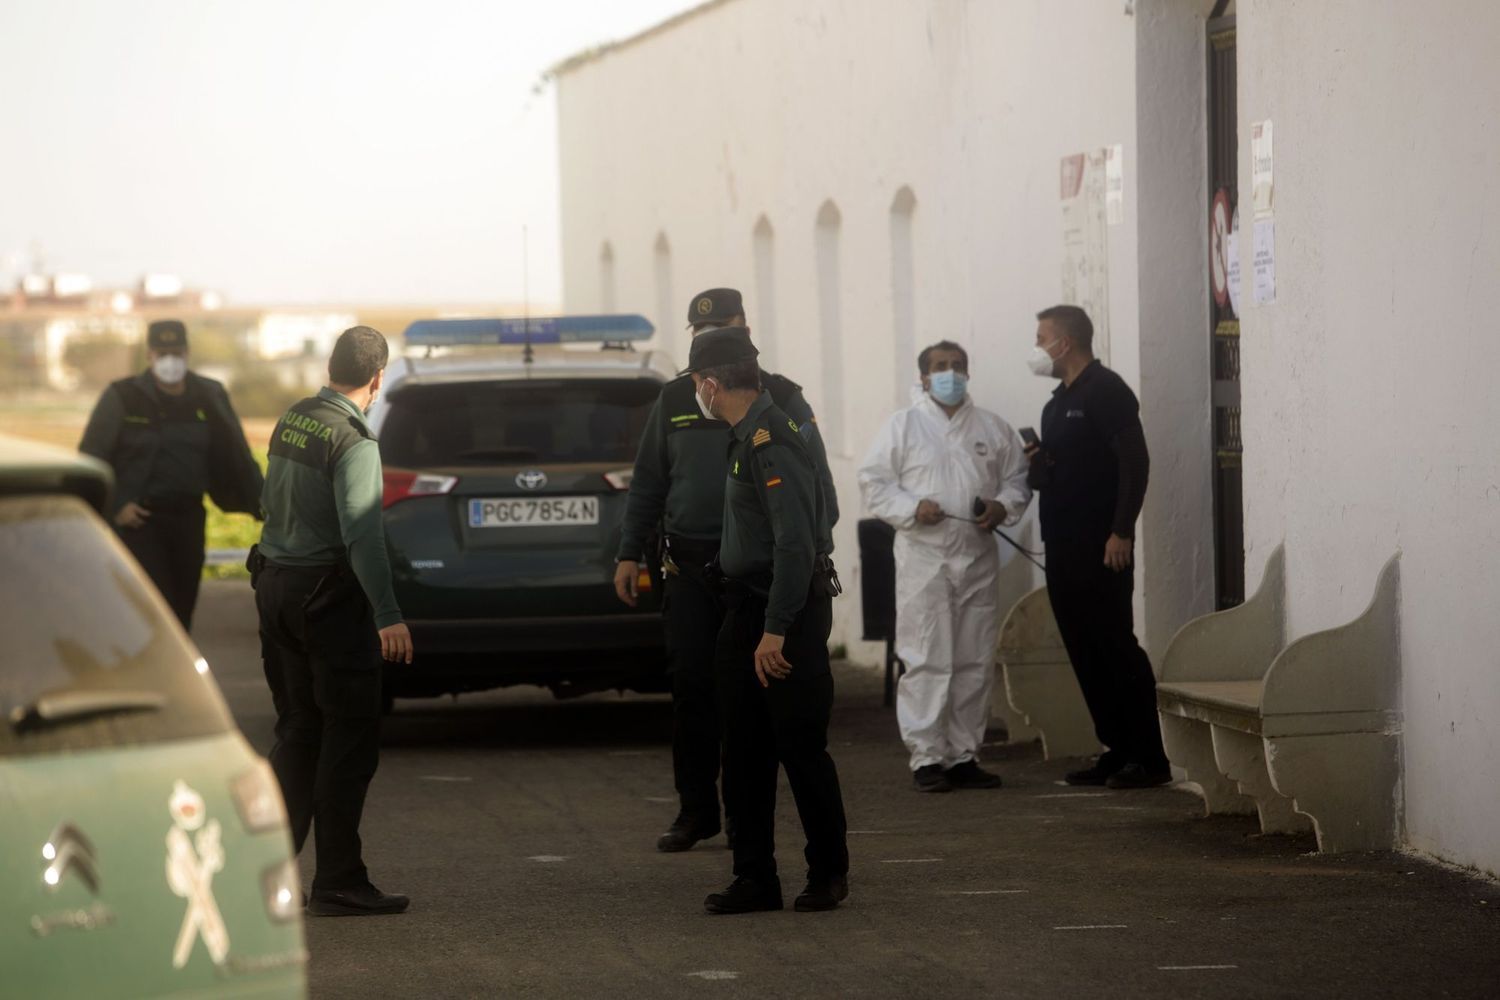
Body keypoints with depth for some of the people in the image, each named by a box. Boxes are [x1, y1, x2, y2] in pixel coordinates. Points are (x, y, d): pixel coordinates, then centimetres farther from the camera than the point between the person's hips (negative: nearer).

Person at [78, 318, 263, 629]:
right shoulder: (122, 398, -5)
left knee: (182, 611, 7)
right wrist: (115, 506, -11)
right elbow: (91, 458, -2)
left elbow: (236, 457, 9)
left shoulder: (209, 397, 5)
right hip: (138, 519, -4)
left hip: (188, 518, 4)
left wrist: (261, 504, 1)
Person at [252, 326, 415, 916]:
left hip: (276, 585, 8)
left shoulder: (292, 420, 8)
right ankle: (337, 883, -3)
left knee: (298, 730, 16)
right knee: (350, 738, -2)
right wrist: (388, 615, -28)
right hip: (328, 596, -8)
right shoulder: (354, 442, -17)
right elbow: (362, 532, -26)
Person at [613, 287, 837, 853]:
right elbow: (647, 484, 15)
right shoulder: (674, 401, 12)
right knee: (691, 688, 1)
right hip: (689, 567, 2)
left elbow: (816, 483, 3)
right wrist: (630, 553, 8)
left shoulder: (781, 399, 4)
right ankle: (696, 810, 8)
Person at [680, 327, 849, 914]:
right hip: (747, 609, 10)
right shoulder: (747, 436, 12)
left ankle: (829, 872, 10)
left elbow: (795, 542, -25)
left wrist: (775, 630, -25)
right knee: (744, 754, 8)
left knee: (801, 749, -2)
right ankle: (755, 879, 12)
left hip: (790, 612, -10)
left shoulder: (769, 442, -19)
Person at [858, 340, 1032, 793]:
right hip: (923, 556, -4)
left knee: (975, 661, 6)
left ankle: (964, 755, 13)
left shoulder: (993, 429, 13)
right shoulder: (903, 425, 4)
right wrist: (912, 508, -15)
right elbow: (874, 482, 1)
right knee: (926, 659, -8)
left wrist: (1003, 506, -5)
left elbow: (1018, 478, 16)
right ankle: (927, 757, -6)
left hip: (978, 556, 4)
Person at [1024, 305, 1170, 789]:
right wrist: (1036, 464, 4)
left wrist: (1121, 532, -22)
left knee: (1115, 647, -9)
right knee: (1085, 651, 9)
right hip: (1063, 546, 9)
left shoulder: (1105, 391, -9)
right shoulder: (1059, 401, 19)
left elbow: (1135, 461, -17)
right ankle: (1117, 750, 14)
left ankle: (1149, 757, -7)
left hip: (1101, 547, -9)